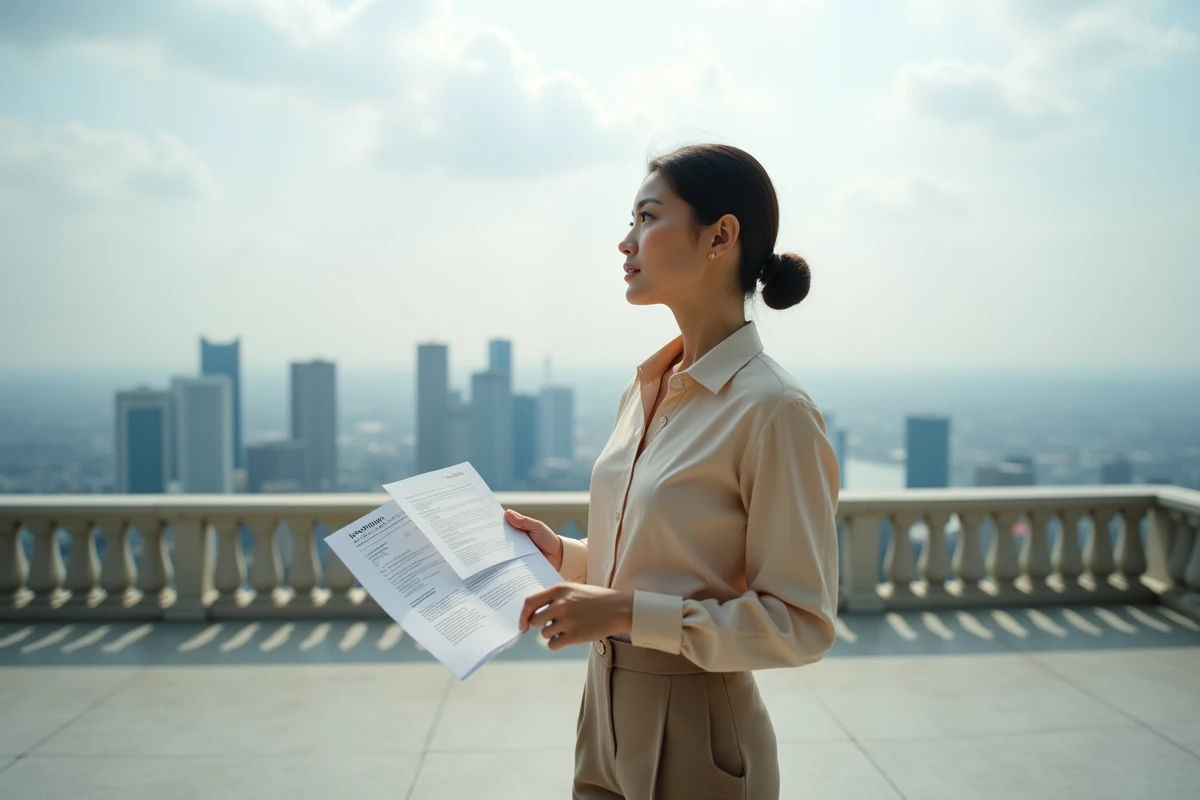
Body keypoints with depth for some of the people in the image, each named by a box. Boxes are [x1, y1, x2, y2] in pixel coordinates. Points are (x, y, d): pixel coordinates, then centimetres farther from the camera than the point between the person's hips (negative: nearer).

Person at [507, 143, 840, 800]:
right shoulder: (646, 387, 4)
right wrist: (564, 554, 0)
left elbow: (802, 623, -19)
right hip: (608, 713, 7)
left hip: (696, 738, -7)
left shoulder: (773, 409, -20)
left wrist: (628, 614, -24)